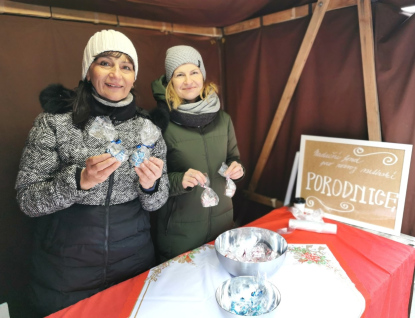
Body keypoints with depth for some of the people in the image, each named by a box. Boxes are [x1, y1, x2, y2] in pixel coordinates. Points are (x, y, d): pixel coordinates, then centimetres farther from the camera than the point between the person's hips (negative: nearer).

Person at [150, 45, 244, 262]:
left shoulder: (222, 119, -1)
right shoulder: (160, 121, -14)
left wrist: (237, 168, -10)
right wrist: (180, 180, -27)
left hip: (222, 220, 4)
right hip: (179, 229, -4)